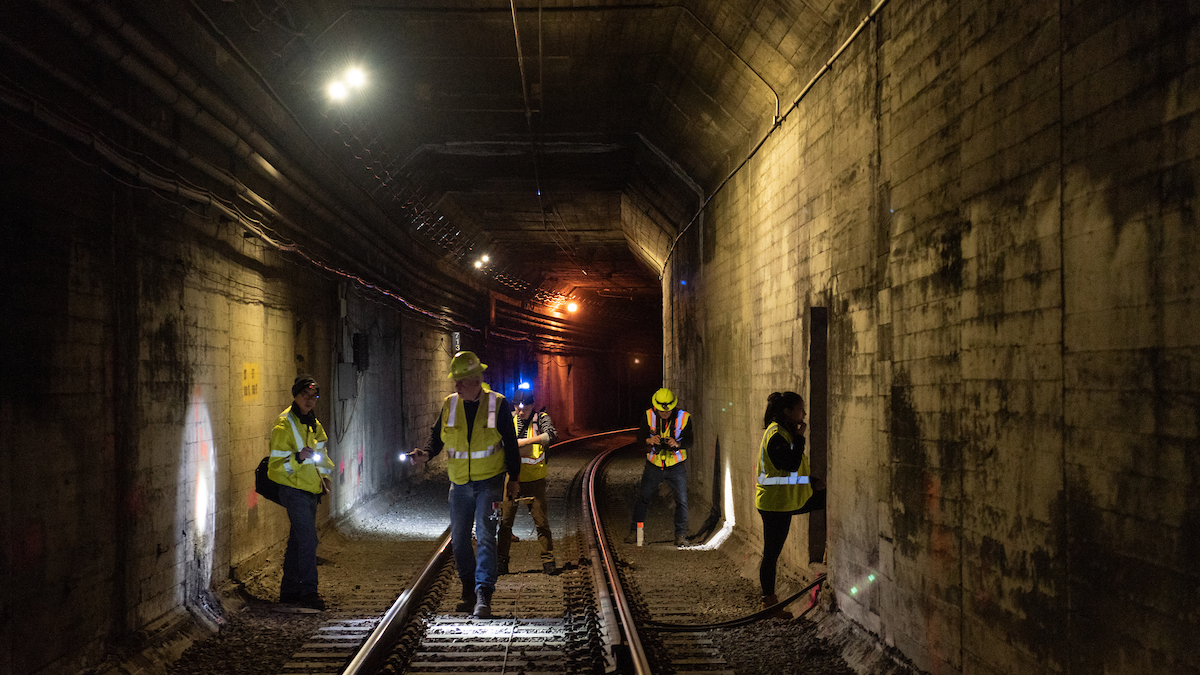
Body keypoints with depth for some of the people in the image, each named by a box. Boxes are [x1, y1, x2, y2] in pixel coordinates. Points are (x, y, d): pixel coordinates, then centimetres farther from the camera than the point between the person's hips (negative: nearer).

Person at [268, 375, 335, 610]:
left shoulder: (313, 423, 12)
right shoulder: (284, 425, -14)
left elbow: (322, 452, 26)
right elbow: (276, 464, -17)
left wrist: (324, 476, 14)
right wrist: (298, 458, -32)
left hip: (311, 491, 8)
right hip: (294, 491, -8)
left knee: (298, 540, 14)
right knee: (307, 540, -13)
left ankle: (289, 590, 22)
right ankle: (308, 591, -8)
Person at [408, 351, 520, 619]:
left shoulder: (497, 404, -6)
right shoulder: (449, 405, 2)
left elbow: (510, 444, 0)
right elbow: (437, 436, 11)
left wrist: (514, 479, 1)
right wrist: (427, 453, -11)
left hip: (489, 481, -4)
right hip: (460, 484, 4)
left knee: (485, 534, -14)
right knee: (458, 539, 9)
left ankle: (483, 594, -15)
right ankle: (469, 589, 25)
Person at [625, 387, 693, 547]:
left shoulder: (683, 417, -10)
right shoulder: (649, 416, -7)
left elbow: (689, 441, -12)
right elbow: (640, 436, -9)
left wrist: (677, 443, -33)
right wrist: (649, 440, -31)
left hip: (676, 467, -1)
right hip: (653, 466, 1)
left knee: (682, 501, -4)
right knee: (642, 498, 4)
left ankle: (680, 535, 7)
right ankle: (635, 532, 16)